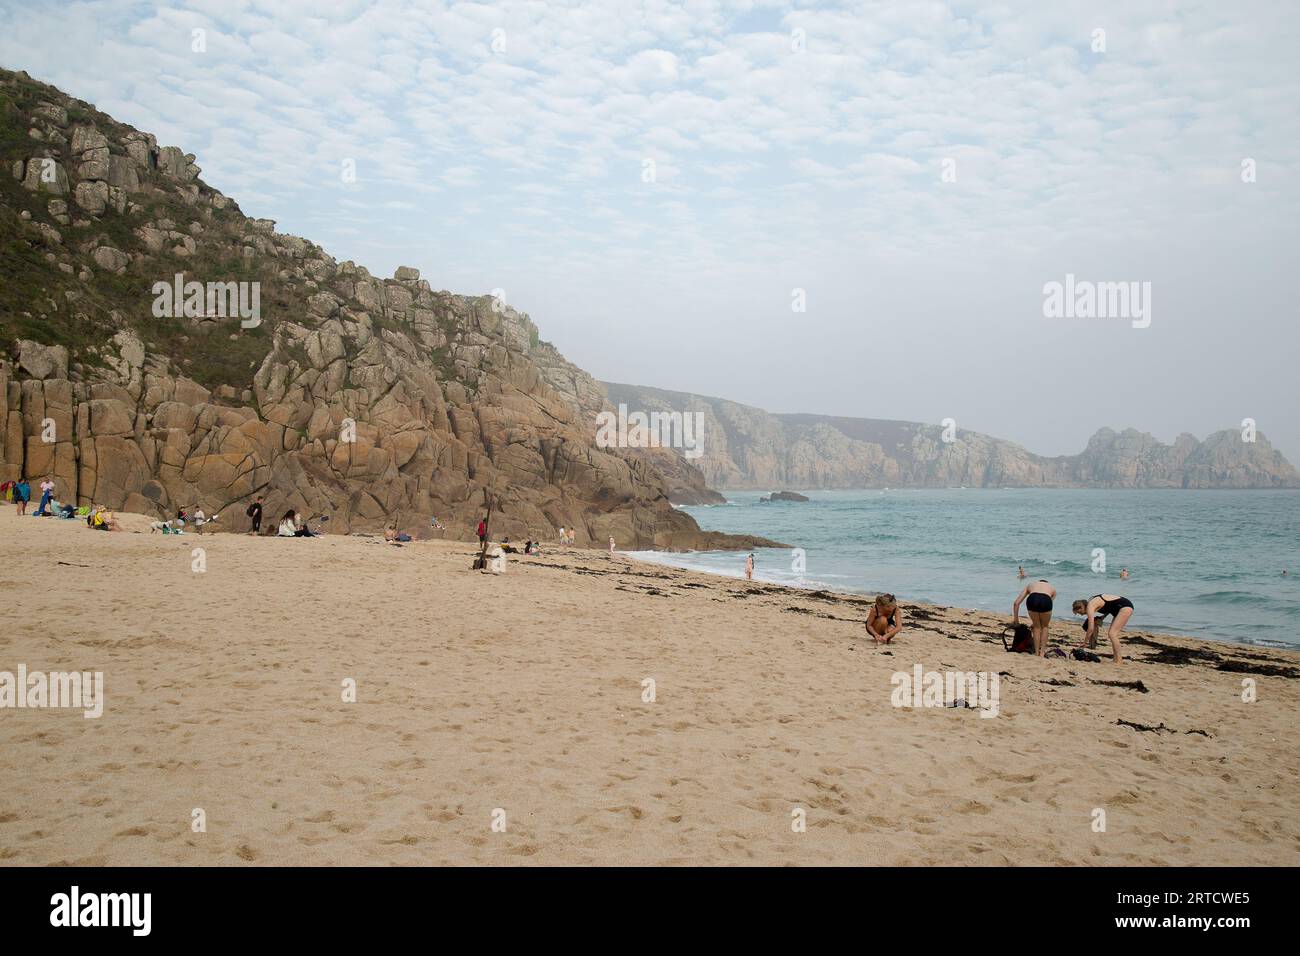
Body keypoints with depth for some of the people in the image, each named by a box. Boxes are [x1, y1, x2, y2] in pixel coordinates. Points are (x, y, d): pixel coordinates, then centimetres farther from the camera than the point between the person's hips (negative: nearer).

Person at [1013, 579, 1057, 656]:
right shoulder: (1052, 589, 39)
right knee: (1044, 627, 26)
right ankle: (1042, 652, 23)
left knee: (1037, 627, 24)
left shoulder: (1030, 585, 39)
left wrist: (1015, 618, 40)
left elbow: (1016, 603, 31)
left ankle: (1037, 653, 24)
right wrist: (1034, 622, 39)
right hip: (1046, 600, 0)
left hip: (1032, 599, 0)